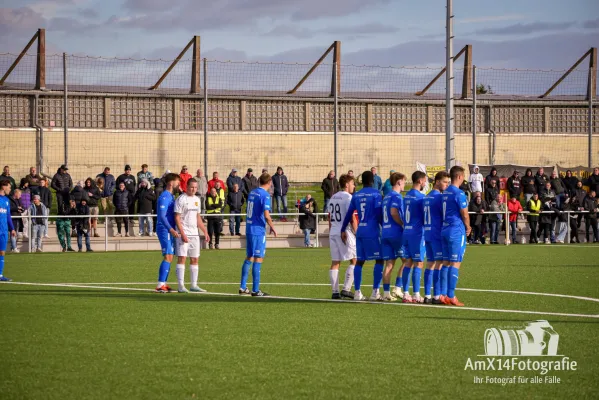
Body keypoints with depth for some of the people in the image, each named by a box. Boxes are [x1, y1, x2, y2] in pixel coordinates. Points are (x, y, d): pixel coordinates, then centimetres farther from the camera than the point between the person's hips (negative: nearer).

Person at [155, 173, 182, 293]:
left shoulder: (171, 196, 17)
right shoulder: (164, 197, -14)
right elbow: (162, 216, -22)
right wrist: (171, 229, -30)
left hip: (170, 231, 10)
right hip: (164, 230, -10)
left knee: (169, 257, 11)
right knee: (168, 257, -14)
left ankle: (163, 284, 15)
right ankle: (160, 285, -17)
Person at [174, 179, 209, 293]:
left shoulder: (197, 200, 15)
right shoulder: (181, 199, -8)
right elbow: (177, 218, -12)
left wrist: (205, 231, 16)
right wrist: (182, 234, -18)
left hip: (194, 233, 7)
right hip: (183, 234, -7)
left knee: (194, 259, 8)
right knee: (182, 258, -9)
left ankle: (194, 285, 13)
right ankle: (181, 285, -9)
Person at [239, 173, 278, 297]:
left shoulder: (252, 193, 11)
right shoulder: (265, 195, -13)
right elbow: (266, 215, -20)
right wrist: (272, 228, -5)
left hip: (249, 229, 8)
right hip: (258, 231, -8)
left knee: (249, 258, 14)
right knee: (258, 259, -3)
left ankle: (243, 287, 15)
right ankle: (255, 290, -2)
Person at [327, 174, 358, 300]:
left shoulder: (333, 198, 15)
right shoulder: (348, 198, -9)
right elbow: (352, 219, -13)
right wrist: (357, 234, -9)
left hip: (333, 233, 8)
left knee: (335, 262, 6)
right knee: (354, 260, 1)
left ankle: (335, 292, 4)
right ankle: (346, 289, -6)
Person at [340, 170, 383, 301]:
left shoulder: (356, 196, 10)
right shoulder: (376, 194, -5)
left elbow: (349, 214, 14)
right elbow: (379, 215, -10)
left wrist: (343, 230, 22)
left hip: (360, 232, 6)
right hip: (373, 232, -6)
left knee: (360, 261, 10)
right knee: (379, 260, 1)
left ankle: (357, 292, 6)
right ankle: (375, 292, -7)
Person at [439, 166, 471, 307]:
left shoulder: (445, 193, 12)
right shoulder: (459, 193, -14)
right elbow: (465, 214, -13)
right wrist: (468, 228, 6)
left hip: (445, 230, 8)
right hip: (457, 231, -8)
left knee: (446, 262, 10)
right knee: (455, 263, -5)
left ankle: (443, 294, 10)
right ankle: (451, 296, -6)